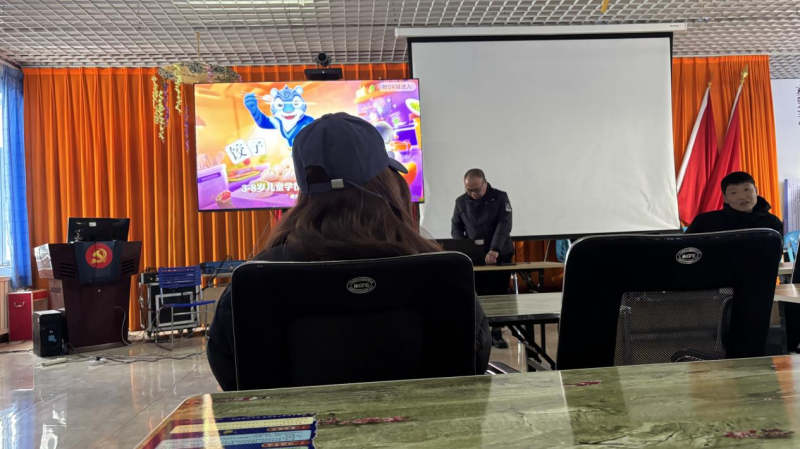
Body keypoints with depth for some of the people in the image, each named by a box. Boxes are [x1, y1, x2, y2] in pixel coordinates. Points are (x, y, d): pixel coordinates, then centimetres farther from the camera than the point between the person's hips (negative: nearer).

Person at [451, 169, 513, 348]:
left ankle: (497, 333, 12)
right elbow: (456, 227, 6)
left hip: (500, 255, -1)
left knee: (499, 296, 1)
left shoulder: (500, 197, -6)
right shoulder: (461, 202, 3)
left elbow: (504, 225, -17)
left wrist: (495, 250, -31)